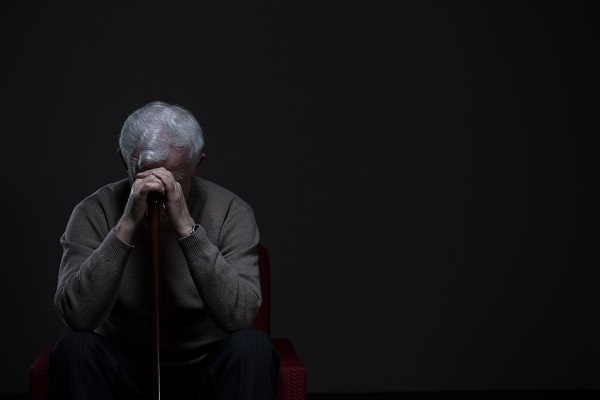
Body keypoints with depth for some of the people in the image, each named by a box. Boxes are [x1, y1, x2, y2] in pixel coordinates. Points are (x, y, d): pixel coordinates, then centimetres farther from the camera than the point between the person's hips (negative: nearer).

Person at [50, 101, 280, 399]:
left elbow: (239, 315, -24)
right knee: (73, 346, -29)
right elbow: (77, 316, -23)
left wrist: (186, 226, -31)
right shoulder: (94, 212, -9)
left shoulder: (232, 212, -10)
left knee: (254, 346, -30)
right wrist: (127, 224, -30)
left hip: (208, 374, 0)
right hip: (124, 373, 1)